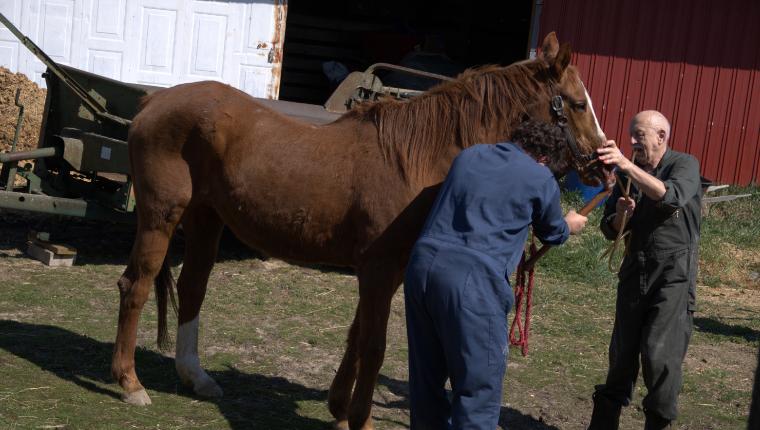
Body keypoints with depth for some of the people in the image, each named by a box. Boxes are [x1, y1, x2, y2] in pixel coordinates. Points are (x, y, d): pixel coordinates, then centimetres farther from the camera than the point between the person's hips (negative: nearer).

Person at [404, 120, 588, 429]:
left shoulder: (468, 155, 20)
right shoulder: (540, 179, 5)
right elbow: (552, 233, 23)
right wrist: (570, 226, 46)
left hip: (422, 264, 7)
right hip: (471, 279, -6)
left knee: (426, 380, 17)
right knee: (478, 391, 2)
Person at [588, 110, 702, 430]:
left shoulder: (685, 165, -5)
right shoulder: (628, 174, 10)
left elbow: (672, 196, -28)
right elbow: (610, 230, 13)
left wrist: (627, 165, -36)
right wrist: (620, 215, -10)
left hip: (674, 275, -5)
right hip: (634, 271, 5)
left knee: (660, 355, -12)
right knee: (622, 354, 9)